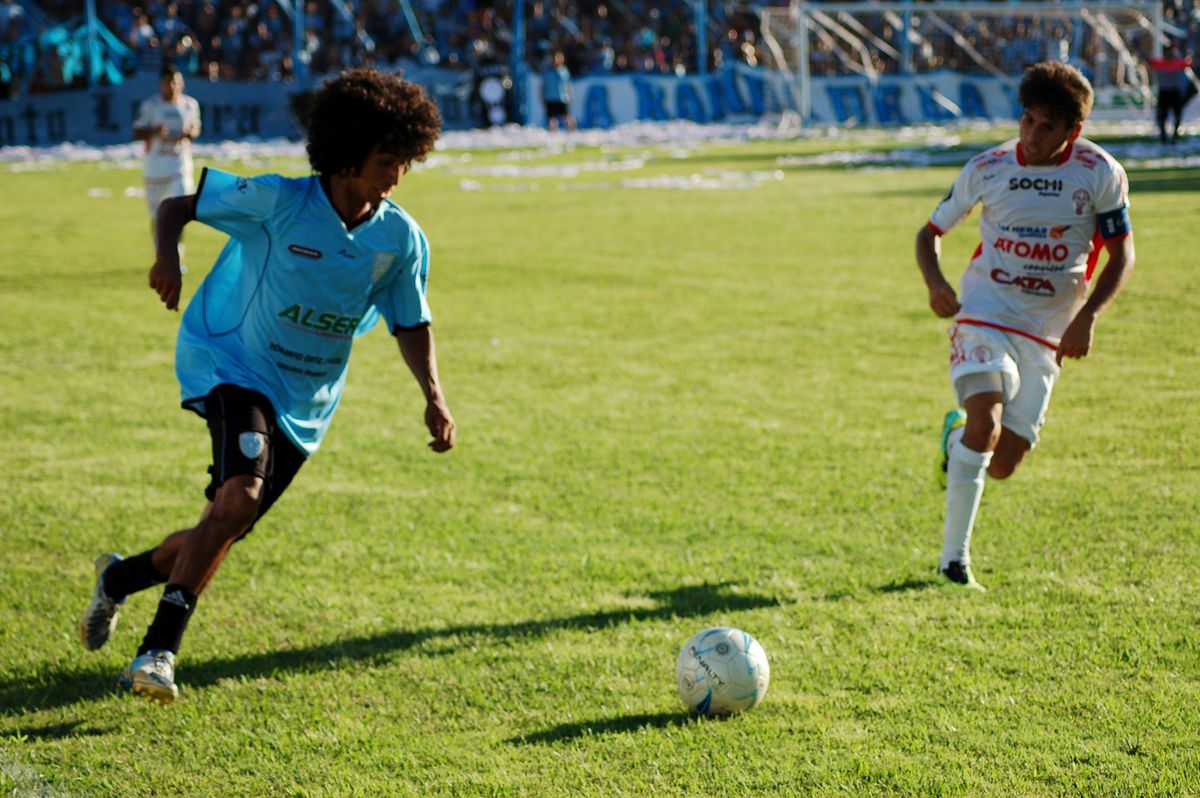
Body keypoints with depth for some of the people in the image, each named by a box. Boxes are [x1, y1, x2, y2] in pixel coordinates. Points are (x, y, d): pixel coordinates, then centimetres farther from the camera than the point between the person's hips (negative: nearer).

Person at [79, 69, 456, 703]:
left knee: (228, 528, 8)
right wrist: (168, 258, -26)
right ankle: (159, 648, -23)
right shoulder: (277, 202, -16)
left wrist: (433, 396, -5)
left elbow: (411, 323, 9)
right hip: (231, 366, -5)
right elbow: (177, 206, -5)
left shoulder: (400, 238, -5)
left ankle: (122, 577, 38)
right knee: (240, 495, -29)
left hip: (305, 404, 5)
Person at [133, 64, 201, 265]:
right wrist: (154, 131, -22)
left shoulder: (190, 104, 4)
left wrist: (189, 133, -8)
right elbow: (137, 132, -2)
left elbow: (196, 128, 16)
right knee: (157, 215, 9)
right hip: (155, 168, 0)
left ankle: (177, 257, -4)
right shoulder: (149, 105, -3)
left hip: (181, 167, 0)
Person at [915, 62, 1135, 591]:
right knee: (986, 427, -26)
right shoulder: (987, 168, -3)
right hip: (984, 314, -2)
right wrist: (935, 282, -14)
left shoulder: (1101, 174, -5)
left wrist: (1087, 315, -14)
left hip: (1047, 332, 2)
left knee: (1002, 466, -2)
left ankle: (957, 434, 35)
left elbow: (1122, 254, 1)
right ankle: (954, 558, -13)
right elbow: (930, 232, 7)